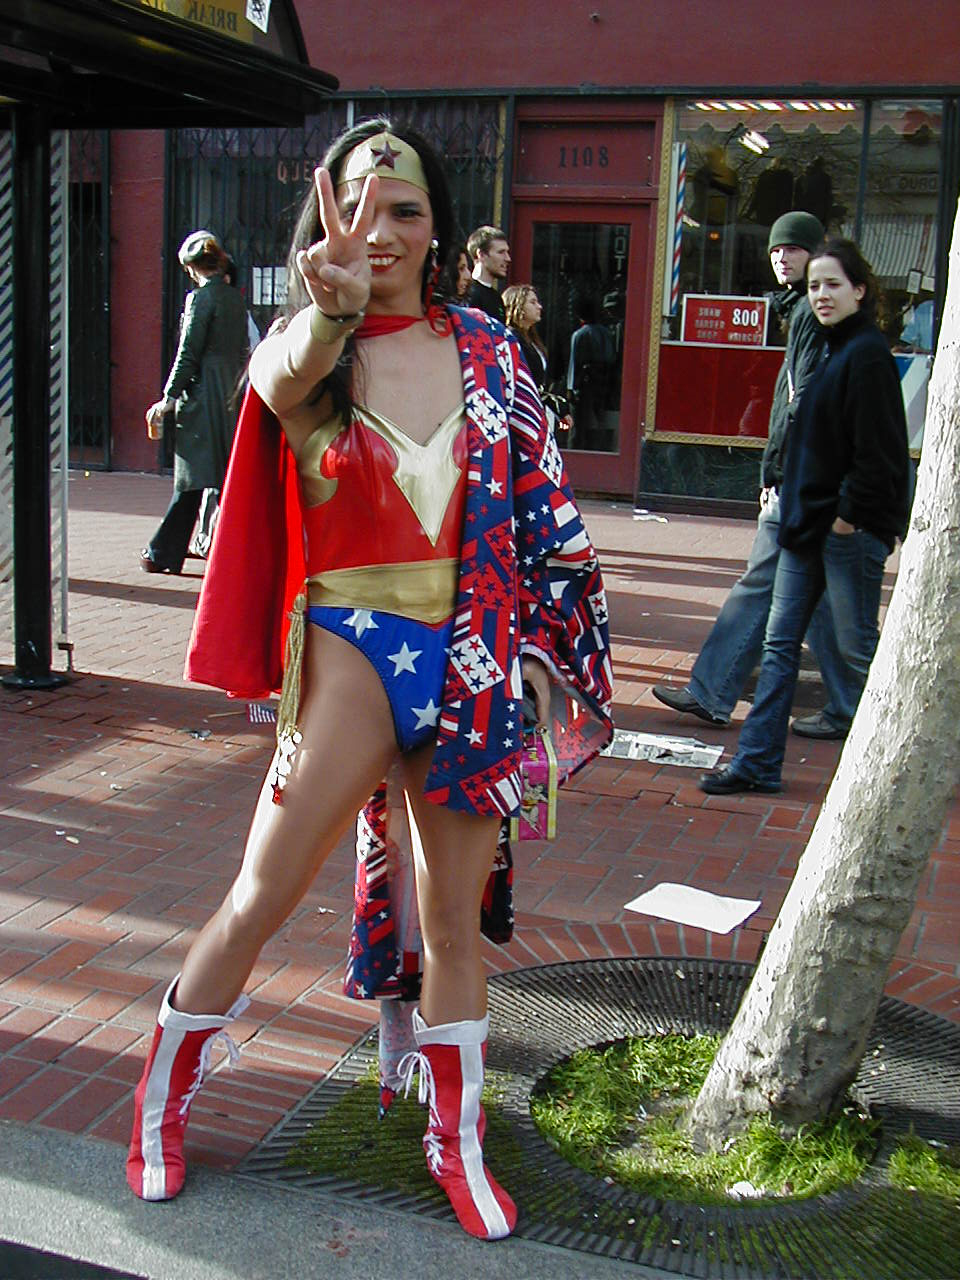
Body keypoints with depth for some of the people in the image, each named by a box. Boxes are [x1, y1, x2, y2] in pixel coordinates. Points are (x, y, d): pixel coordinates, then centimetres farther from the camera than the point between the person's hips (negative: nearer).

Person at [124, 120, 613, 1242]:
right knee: (259, 899, 0)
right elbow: (288, 377, -29)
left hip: (476, 662, 2)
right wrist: (328, 311, -51)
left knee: (455, 915, 12)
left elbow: (536, 510, 8)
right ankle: (160, 1106, 25)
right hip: (352, 654, -2)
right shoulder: (301, 355, -3)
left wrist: (548, 655, 6)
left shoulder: (484, 350, 5)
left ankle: (457, 1144, 30)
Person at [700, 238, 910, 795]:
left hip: (852, 528, -9)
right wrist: (797, 505, 12)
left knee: (859, 647, 2)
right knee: (780, 643, 9)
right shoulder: (832, 350, 15)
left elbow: (876, 450, -18)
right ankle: (758, 763, 14)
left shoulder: (867, 353, -14)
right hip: (810, 520, 9)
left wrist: (848, 516, -17)